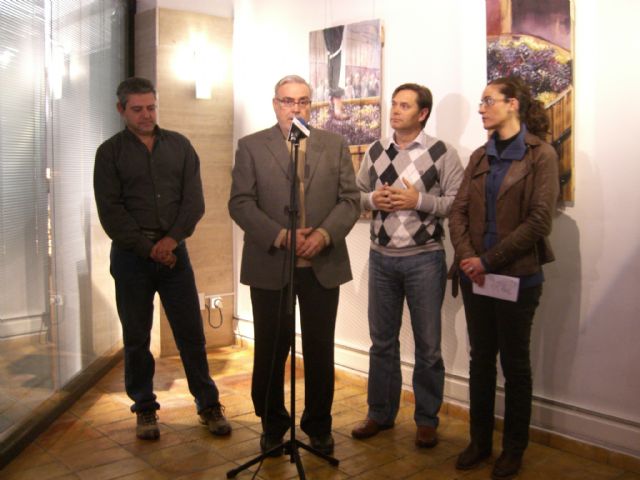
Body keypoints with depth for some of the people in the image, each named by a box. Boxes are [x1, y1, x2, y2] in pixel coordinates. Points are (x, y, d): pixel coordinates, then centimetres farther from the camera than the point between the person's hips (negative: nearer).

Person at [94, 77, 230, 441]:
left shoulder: (179, 145, 8)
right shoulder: (110, 153, 3)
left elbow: (195, 200, 3)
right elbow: (111, 212, -4)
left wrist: (172, 238, -11)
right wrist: (149, 247, -11)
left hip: (174, 251, 1)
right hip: (131, 256, -1)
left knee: (191, 333, 3)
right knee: (136, 338, 7)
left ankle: (208, 404, 16)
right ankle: (145, 409, 22)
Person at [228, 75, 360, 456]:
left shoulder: (335, 145, 8)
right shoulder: (251, 147, 3)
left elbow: (350, 199, 3)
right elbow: (241, 203, -4)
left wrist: (324, 234, -14)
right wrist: (279, 235, -17)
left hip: (323, 264, 1)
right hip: (269, 266, -1)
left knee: (320, 350, 10)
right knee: (271, 351, 9)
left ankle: (319, 425, 27)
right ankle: (273, 424, 27)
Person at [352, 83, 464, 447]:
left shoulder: (442, 153, -6)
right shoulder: (375, 152, 6)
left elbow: (458, 203, -9)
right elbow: (357, 195, 12)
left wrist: (419, 200, -20)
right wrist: (373, 199, -9)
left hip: (424, 258, -3)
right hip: (381, 257, 4)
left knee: (428, 345, 8)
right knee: (382, 340, 14)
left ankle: (427, 420, 24)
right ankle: (380, 414, 29)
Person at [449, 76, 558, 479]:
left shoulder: (540, 154, -6)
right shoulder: (480, 157, 11)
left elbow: (539, 220, -14)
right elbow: (459, 212, 5)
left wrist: (489, 260, -16)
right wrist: (467, 257, -12)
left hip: (517, 276, -5)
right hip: (475, 275, 5)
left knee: (514, 363, 7)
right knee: (481, 360, 12)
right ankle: (480, 441, 26)